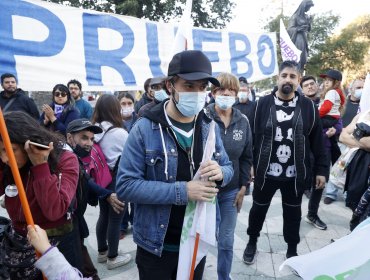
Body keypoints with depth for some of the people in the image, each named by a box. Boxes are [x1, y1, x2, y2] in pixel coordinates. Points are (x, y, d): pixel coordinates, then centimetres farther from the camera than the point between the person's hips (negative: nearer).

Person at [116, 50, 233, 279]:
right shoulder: (145, 129, -16)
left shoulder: (210, 127, -1)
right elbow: (125, 185, -20)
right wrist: (182, 191, -27)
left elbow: (228, 167, 8)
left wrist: (220, 173, -17)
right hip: (156, 244, -4)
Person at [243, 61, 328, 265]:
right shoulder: (263, 103, -4)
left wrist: (321, 169, 1)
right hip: (265, 172, 0)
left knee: (293, 213, 17)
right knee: (258, 209, 16)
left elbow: (317, 140, 2)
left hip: (295, 174, 1)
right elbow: (252, 136, -3)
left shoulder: (308, 106, -2)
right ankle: (252, 243, 41)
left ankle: (292, 250, 39)